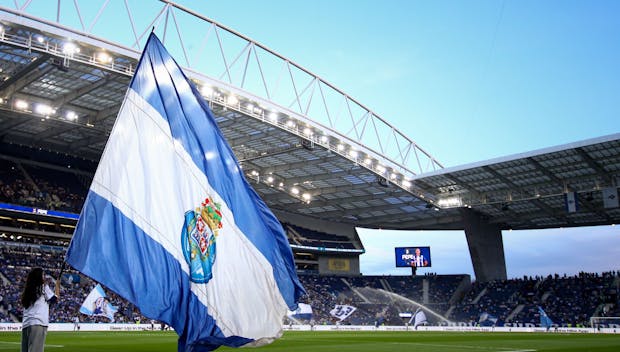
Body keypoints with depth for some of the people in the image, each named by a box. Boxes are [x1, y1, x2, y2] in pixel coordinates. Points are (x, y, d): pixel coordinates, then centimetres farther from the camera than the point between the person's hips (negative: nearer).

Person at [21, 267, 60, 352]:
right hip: (38, 323, -6)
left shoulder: (27, 291, 19)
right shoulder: (43, 287, 3)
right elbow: (54, 299, 10)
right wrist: (57, 286, 23)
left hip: (25, 324, 6)